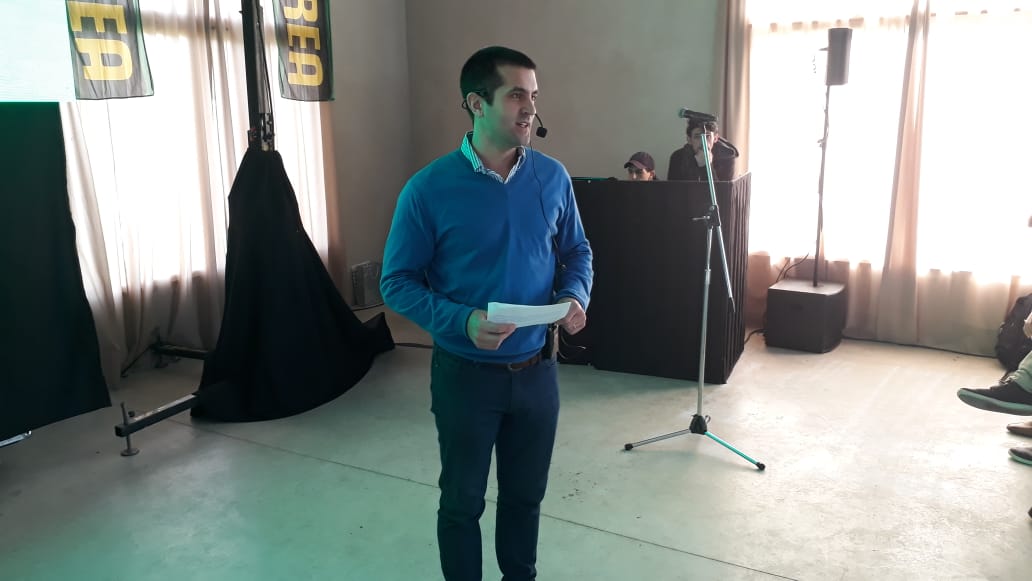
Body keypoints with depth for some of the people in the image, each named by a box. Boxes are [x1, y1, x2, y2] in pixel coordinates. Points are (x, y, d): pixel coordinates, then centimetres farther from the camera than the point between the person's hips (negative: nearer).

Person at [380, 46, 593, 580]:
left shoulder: (553, 177, -3)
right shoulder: (429, 189, -14)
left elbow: (576, 250, 10)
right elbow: (397, 282, -10)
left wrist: (575, 296, -11)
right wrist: (462, 321, -26)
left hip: (538, 368, 4)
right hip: (465, 372, -3)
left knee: (526, 493, 20)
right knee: (462, 500, 14)